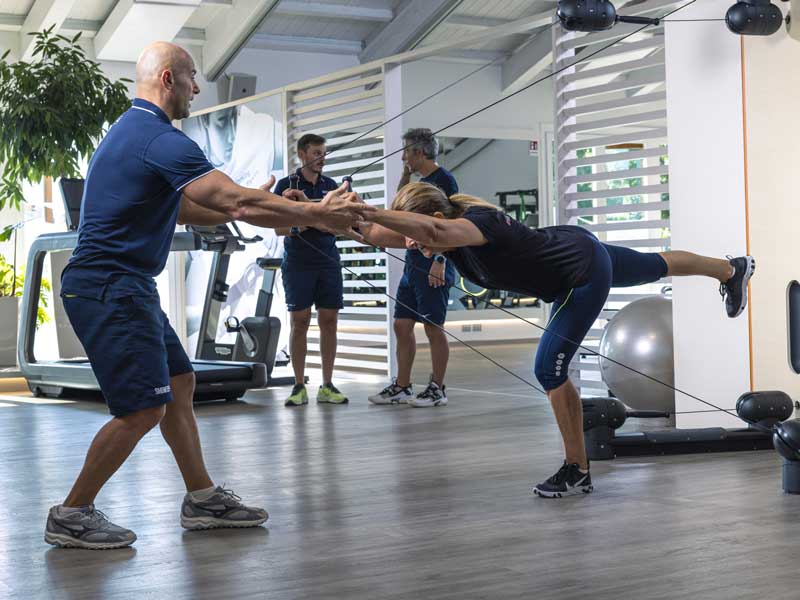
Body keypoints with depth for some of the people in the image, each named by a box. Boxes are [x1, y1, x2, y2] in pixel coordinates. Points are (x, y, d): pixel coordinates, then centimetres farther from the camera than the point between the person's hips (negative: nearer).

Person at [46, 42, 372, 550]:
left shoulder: (135, 132, 18)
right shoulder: (161, 140, -17)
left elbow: (189, 209, 23)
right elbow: (236, 200, -22)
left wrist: (283, 212, 18)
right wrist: (317, 214, -14)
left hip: (126, 288, 11)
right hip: (110, 290, -11)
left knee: (179, 384, 13)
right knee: (144, 408, -8)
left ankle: (203, 499, 21)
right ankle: (71, 516, 3)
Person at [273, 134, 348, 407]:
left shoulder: (330, 186, 9)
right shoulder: (286, 185, 0)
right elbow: (279, 228, -4)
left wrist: (306, 203, -17)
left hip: (328, 262, 3)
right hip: (297, 263, -3)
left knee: (329, 322, 2)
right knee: (299, 322, -2)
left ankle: (327, 386, 9)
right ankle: (299, 386, 4)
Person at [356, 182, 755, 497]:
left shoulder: (477, 223, -38)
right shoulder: (449, 231, -15)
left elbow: (430, 229, -60)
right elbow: (377, 235, -15)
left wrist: (367, 212, -63)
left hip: (583, 273, -9)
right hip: (572, 248, 9)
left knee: (550, 368, -13)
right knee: (657, 266, 32)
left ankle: (577, 471, 3)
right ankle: (733, 269, 61)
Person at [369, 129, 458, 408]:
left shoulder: (443, 180, -9)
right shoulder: (423, 182, 18)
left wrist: (439, 262, -24)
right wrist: (405, 174, 19)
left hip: (432, 267, -9)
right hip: (413, 264, 9)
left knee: (433, 327, -5)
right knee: (402, 325, 9)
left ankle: (437, 389, 3)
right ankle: (401, 387, 15)